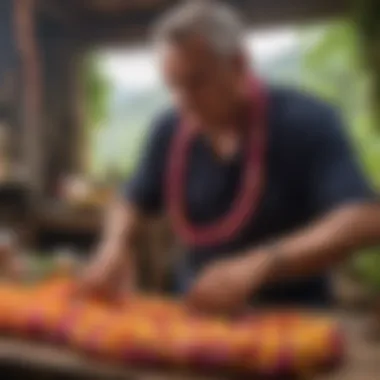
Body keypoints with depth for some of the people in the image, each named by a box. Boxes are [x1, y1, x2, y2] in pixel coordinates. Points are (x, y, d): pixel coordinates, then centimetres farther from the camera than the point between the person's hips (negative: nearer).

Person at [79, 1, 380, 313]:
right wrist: (116, 245, -8)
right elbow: (133, 203, 14)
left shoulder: (307, 122, -13)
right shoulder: (169, 131, 1)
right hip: (200, 315, 3)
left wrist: (258, 266, -33)